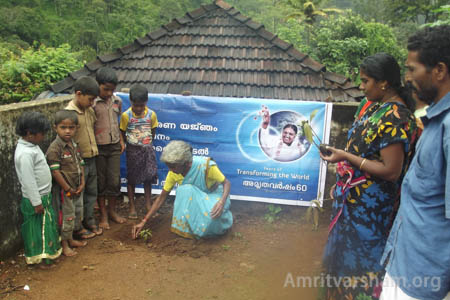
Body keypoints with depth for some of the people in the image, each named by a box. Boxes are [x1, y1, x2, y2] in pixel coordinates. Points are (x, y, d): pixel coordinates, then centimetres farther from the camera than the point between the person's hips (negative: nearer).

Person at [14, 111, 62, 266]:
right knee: (36, 227, 5)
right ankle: (39, 256, 20)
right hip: (36, 199, -10)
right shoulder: (25, 153, -25)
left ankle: (47, 250, 38)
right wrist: (37, 202, -20)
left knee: (47, 223, 21)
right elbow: (28, 180, -25)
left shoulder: (32, 145, 6)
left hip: (44, 195, 10)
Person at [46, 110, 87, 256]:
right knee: (66, 217, 4)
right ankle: (64, 245, 22)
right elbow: (55, 171, -21)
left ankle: (71, 239, 38)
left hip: (76, 188, 8)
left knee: (78, 214, 19)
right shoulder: (54, 148, -19)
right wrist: (67, 189, -17)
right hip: (63, 189, -8)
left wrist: (82, 183, 0)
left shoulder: (75, 145, 5)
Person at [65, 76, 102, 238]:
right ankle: (77, 228, 21)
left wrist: (94, 151, 12)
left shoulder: (90, 111, 5)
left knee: (91, 193, 18)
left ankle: (89, 221, 34)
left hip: (91, 159, 7)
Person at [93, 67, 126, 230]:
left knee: (114, 180, 8)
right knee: (100, 182, 8)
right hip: (98, 147, -4)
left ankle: (112, 210, 27)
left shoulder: (117, 101, 3)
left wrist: (121, 140, 12)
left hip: (114, 146, 4)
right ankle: (103, 215, 22)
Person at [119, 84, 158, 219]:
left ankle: (148, 204, 26)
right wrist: (131, 144, -1)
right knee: (131, 179, 7)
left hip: (147, 149, 2)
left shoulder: (151, 114, -5)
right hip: (133, 150, -2)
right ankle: (132, 207, 19)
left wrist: (148, 143, 5)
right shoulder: (126, 115, -11)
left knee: (148, 177, 10)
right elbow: (122, 133, -2)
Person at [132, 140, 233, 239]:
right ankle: (188, 228, -12)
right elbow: (162, 197, -11)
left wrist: (221, 202, -42)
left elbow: (226, 183, -22)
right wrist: (144, 221, -15)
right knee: (183, 190, -31)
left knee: (211, 216, -37)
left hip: (214, 195, -4)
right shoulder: (173, 173, -20)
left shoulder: (206, 166, -33)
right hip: (194, 197, 4)